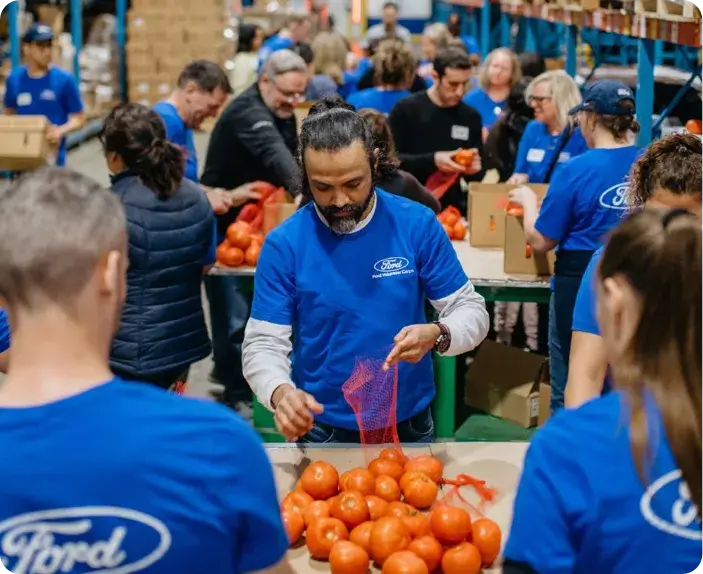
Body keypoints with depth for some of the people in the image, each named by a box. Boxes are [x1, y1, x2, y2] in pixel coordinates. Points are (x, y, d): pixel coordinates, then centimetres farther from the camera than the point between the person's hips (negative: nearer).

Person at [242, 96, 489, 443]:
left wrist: (436, 335, -28)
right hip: (322, 429, -1)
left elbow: (471, 310, -5)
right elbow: (262, 344, -12)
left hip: (409, 424, 1)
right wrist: (280, 393, -33)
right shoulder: (284, 244, -13)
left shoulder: (418, 224, -11)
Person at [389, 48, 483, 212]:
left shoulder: (471, 117, 6)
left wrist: (475, 169, -11)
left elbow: (478, 175, 12)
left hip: (452, 208, 3)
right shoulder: (406, 109, -6)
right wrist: (432, 160, -22)